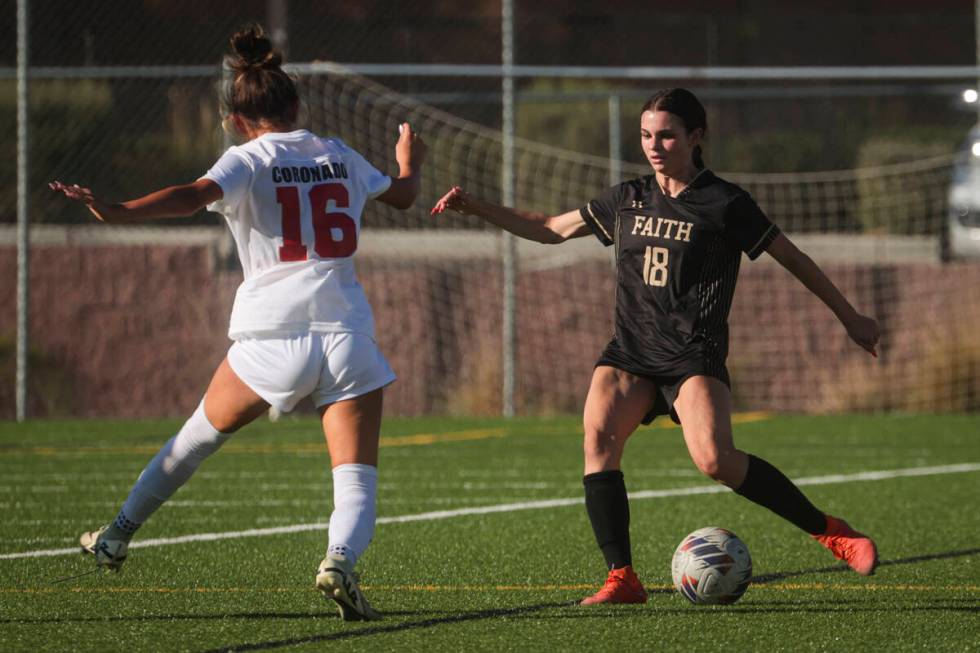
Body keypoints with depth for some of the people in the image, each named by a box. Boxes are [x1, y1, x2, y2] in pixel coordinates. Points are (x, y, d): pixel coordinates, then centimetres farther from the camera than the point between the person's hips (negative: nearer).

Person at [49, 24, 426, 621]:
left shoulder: (248, 160, 0)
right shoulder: (340, 157, 14)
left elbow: (197, 194, -22)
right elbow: (404, 195, 34)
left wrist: (120, 212, -33)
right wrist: (411, 161, 56)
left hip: (271, 336, -1)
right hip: (347, 335, 1)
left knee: (203, 432, 22)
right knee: (359, 478, -1)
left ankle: (120, 535, 32)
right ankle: (341, 560, -30)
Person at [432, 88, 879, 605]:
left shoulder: (724, 204, 0)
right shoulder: (627, 199, 14)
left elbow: (792, 258, 7)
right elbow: (551, 229, 24)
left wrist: (850, 318, 11)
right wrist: (476, 208, 16)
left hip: (694, 354, -5)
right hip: (631, 350, 5)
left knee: (714, 459, -25)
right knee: (598, 433, -23)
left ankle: (827, 530, -7)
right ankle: (622, 579, -22)